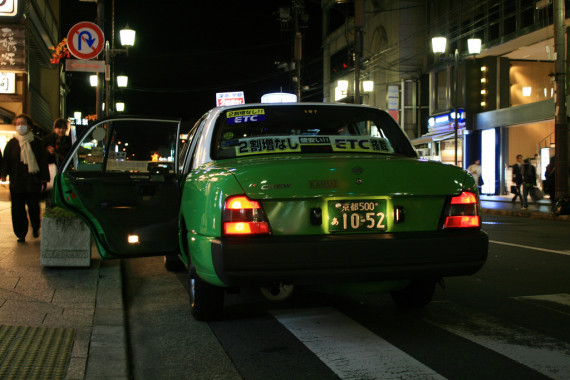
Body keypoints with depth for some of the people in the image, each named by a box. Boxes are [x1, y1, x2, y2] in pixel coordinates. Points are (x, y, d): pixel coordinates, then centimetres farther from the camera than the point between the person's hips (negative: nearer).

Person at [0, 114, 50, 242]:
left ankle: (35, 228, 27)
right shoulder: (11, 143, 7)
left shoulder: (36, 142, 4)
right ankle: (21, 234, 11)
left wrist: (44, 179, 0)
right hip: (16, 182, 1)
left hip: (33, 183, -1)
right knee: (17, 209, 1)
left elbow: (43, 161, 5)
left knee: (33, 207, 2)